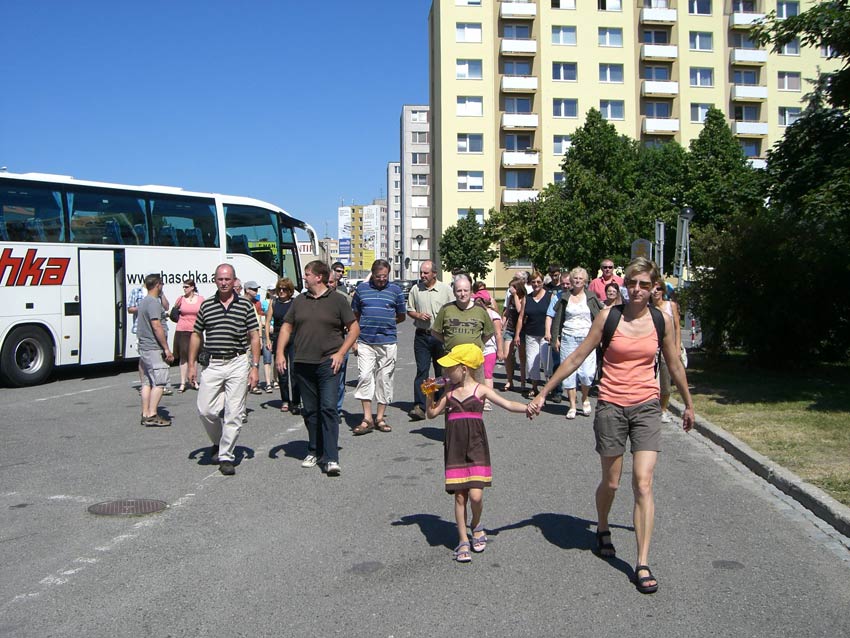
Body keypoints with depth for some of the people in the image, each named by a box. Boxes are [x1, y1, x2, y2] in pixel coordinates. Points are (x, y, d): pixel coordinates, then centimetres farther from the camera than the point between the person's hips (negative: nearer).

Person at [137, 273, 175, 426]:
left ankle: (145, 414, 14)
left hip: (144, 347, 10)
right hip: (154, 348, -10)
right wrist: (166, 349, -19)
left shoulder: (143, 301, 16)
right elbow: (156, 326, -21)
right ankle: (152, 415, -11)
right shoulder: (153, 302, -15)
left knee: (147, 382, 12)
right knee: (159, 382, -9)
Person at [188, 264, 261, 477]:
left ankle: (226, 457, 7)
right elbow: (196, 335, 13)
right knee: (205, 410, -1)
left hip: (238, 364, -2)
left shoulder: (245, 305, 2)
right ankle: (219, 442, 27)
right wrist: (192, 365, 8)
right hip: (212, 364, 2)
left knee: (234, 413, -3)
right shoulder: (206, 305, 8)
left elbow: (254, 337, 2)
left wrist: (255, 367, -4)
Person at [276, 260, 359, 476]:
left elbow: (354, 328, 3)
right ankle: (314, 451, 25)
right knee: (310, 411, 11)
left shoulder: (337, 300, 1)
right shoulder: (299, 301, 12)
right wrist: (280, 353, 3)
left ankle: (331, 459, -11)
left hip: (328, 363, -4)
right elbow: (286, 328, 16)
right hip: (303, 364, 4)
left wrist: (340, 353, -6)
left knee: (328, 408, -11)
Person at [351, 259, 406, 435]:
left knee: (384, 379, 4)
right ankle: (367, 419, -4)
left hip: (388, 343, 0)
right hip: (365, 342, 0)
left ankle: (380, 417, 14)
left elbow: (402, 316, 15)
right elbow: (354, 315, 14)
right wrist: (354, 338, 9)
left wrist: (386, 323, 9)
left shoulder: (395, 290, 7)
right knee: (365, 376, -8)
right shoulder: (362, 288, 8)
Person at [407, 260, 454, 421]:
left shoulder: (445, 289, 0)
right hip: (422, 336, 1)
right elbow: (409, 310, 14)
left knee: (441, 370, 9)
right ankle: (419, 406, -11)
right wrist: (418, 315, -5)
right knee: (421, 370, -7)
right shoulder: (416, 289, 6)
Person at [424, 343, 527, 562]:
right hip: (455, 449, 3)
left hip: (476, 448, -3)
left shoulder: (481, 390, -2)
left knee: (475, 495, -10)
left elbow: (508, 404, -6)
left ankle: (476, 525, 22)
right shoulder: (449, 392, 8)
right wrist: (431, 394, -1)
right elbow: (431, 413, 13)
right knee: (460, 496, 3)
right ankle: (463, 541, 14)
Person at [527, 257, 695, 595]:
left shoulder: (661, 321, 1)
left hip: (646, 407, 1)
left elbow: (675, 366, 15)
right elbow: (576, 357, -2)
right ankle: (602, 530, 42)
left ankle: (643, 565, -3)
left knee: (643, 483, -9)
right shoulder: (608, 316, -5)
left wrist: (689, 404, 24)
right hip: (611, 406, -1)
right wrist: (543, 394, -2)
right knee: (610, 483, 11)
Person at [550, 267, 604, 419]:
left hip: (586, 338, -1)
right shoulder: (565, 298, 8)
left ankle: (585, 398, 18)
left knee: (587, 373, -10)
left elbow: (598, 318, 7)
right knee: (569, 372, -1)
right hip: (568, 338, 1)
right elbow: (557, 319, 10)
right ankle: (572, 406, 8)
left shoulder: (591, 297, 6)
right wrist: (555, 338, 5)